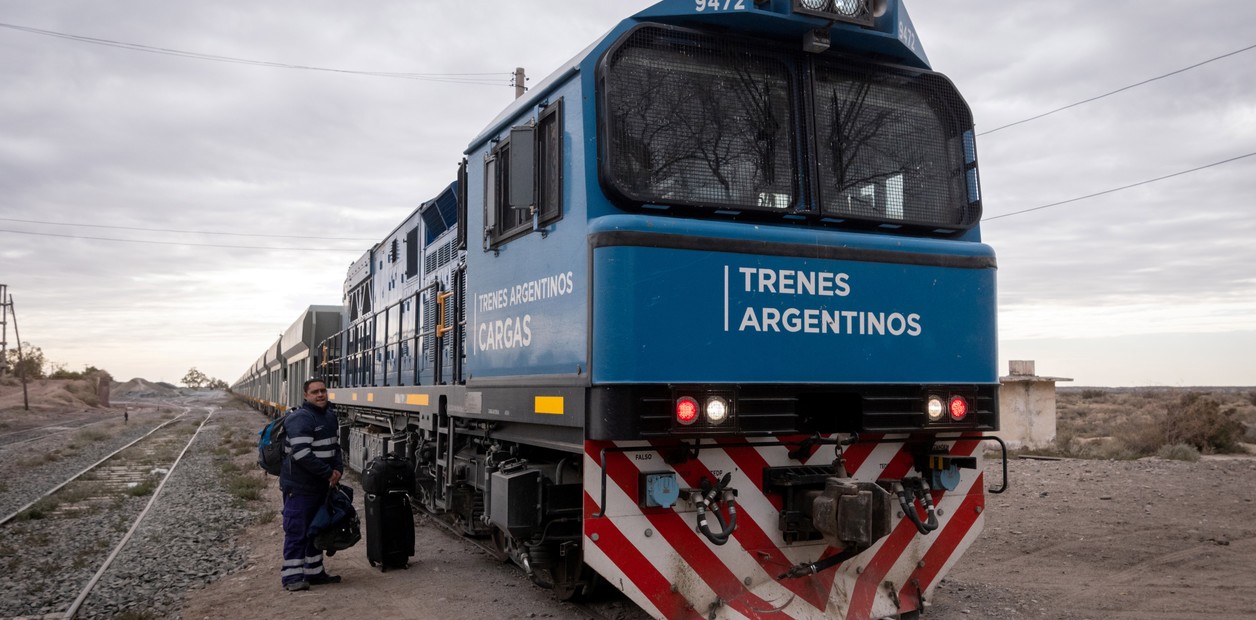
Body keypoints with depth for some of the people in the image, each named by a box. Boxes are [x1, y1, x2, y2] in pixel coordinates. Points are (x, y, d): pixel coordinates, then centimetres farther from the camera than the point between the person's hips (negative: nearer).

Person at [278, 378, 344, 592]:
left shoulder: (331, 416, 10)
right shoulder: (300, 418, -18)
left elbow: (335, 446, 18)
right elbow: (302, 454, -25)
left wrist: (338, 469, 0)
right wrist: (328, 473, -19)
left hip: (321, 485, 9)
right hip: (299, 486, -9)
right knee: (296, 531, -5)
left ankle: (314, 572, 25)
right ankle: (292, 576, 1)